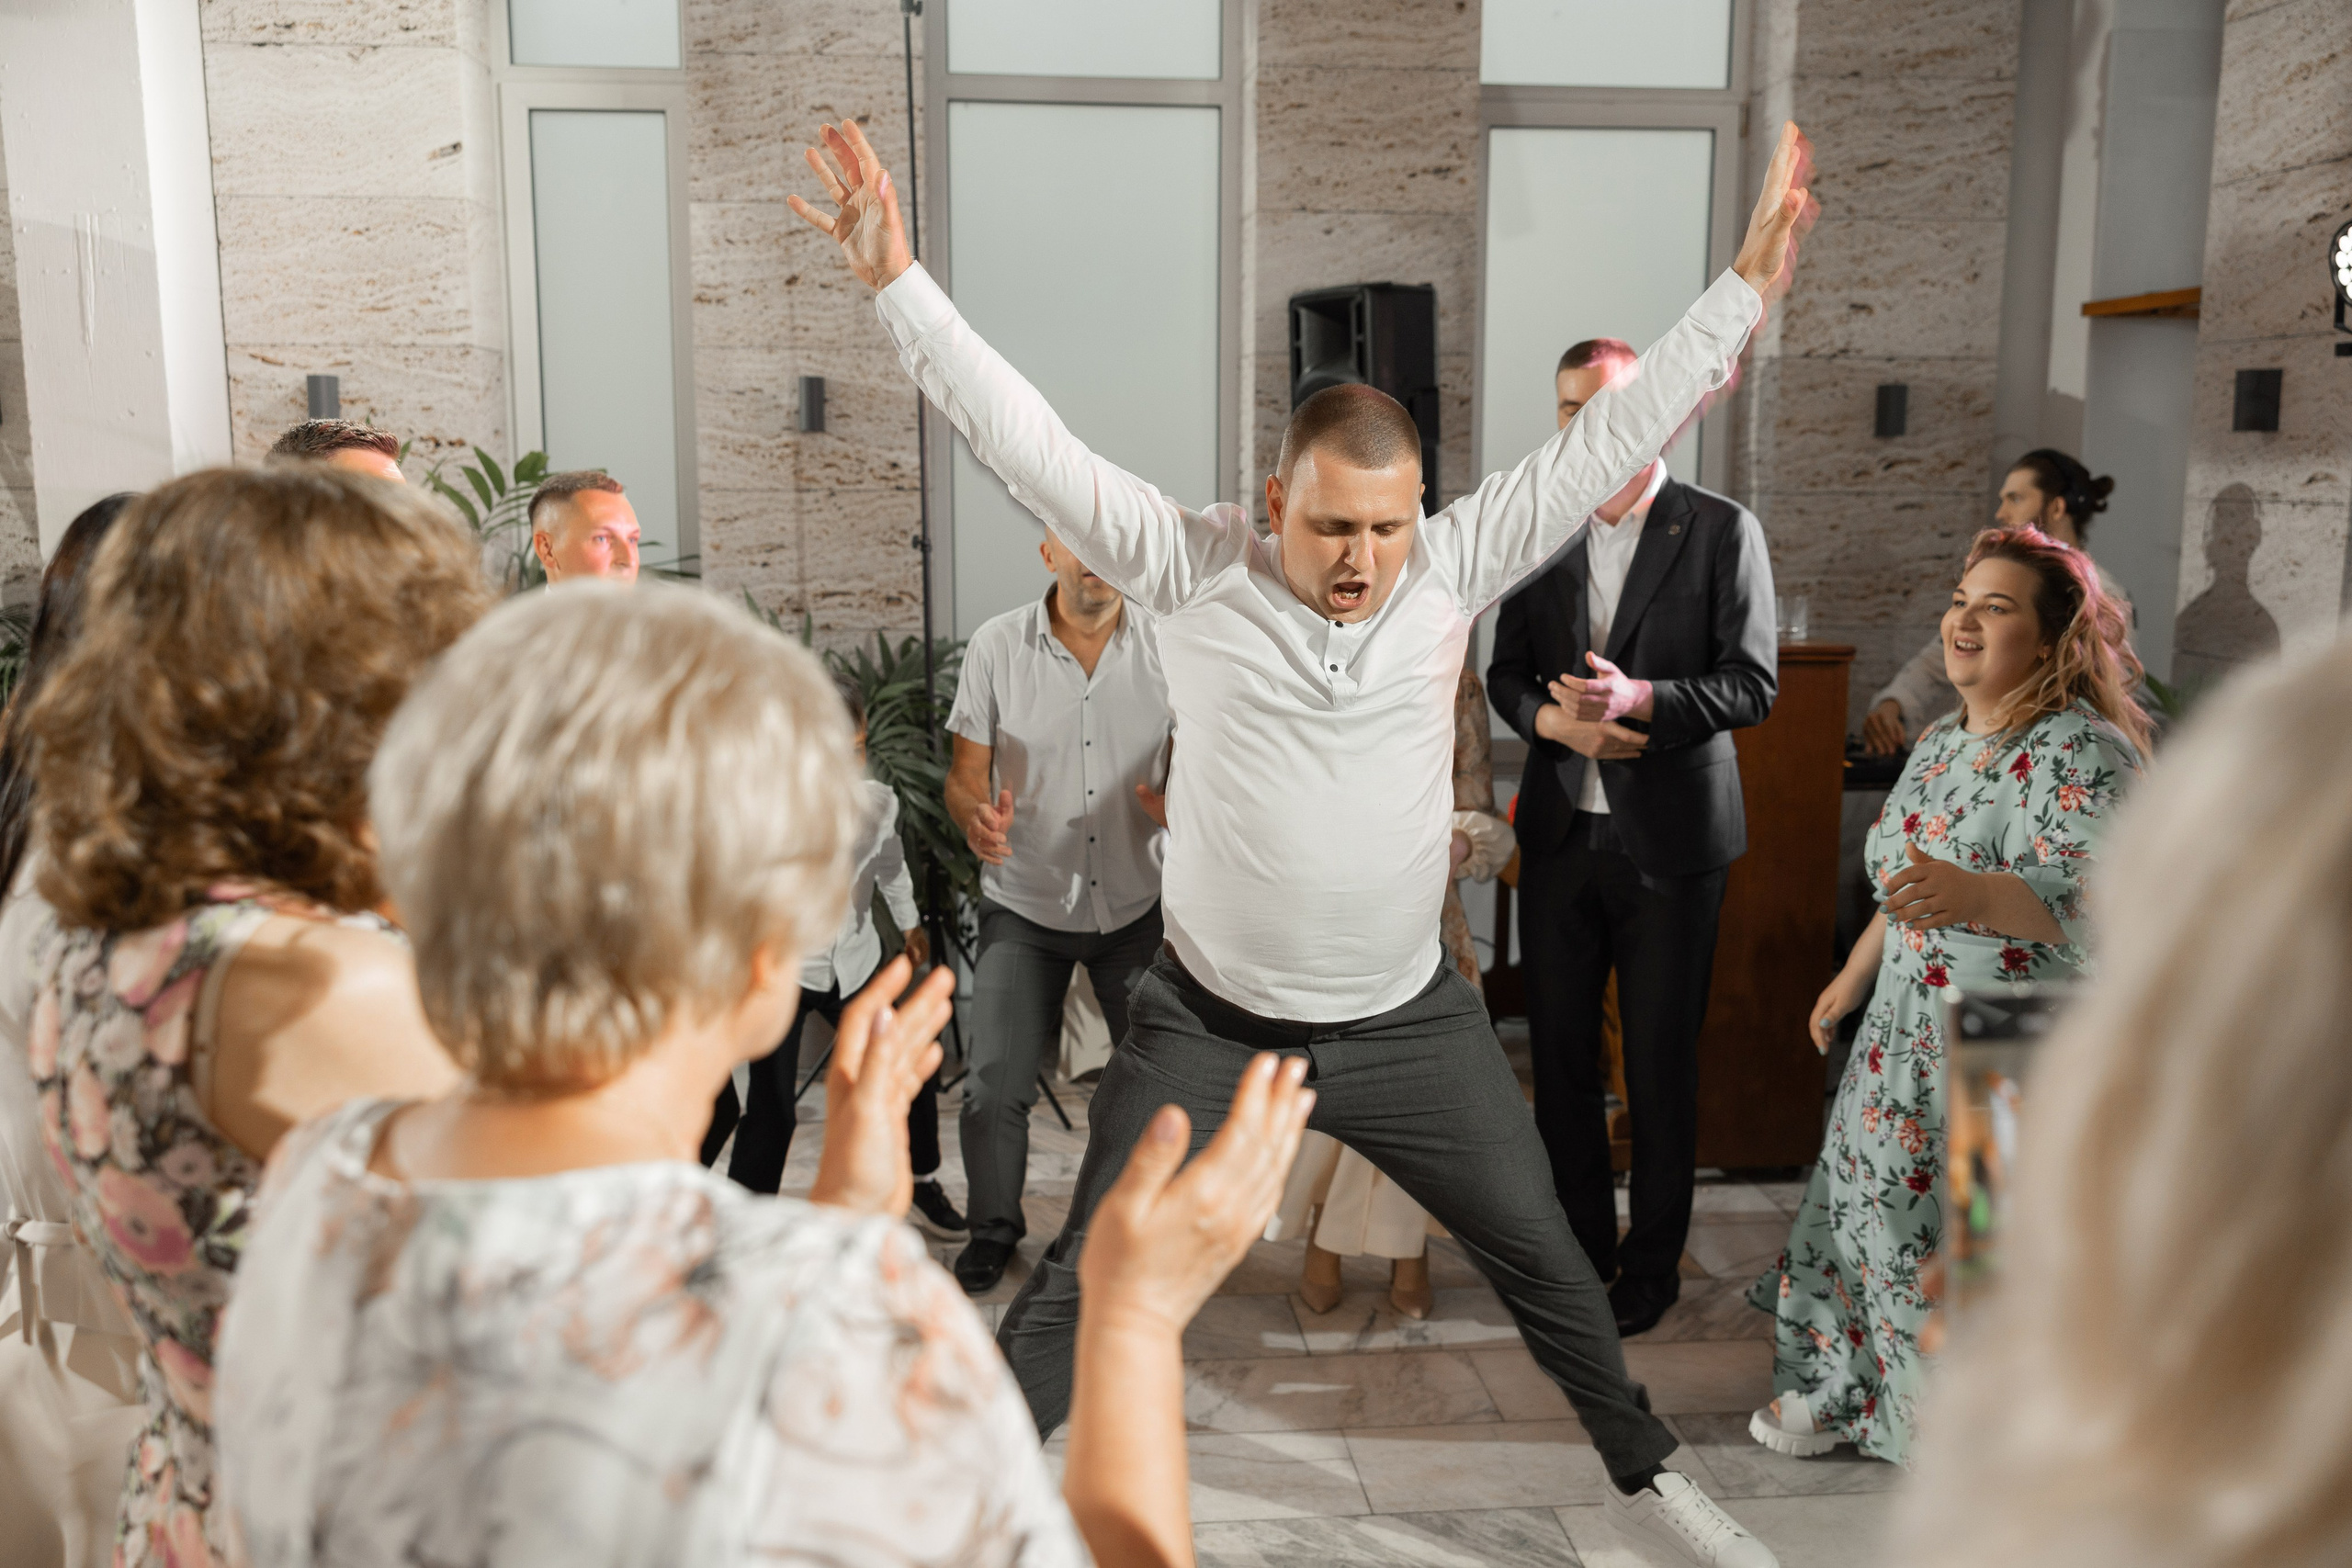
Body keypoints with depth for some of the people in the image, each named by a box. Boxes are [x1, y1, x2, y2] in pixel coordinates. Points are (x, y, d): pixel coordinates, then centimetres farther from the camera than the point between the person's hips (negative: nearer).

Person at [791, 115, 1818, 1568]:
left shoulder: (1454, 563, -7)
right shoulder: (1193, 567, -13)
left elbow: (1612, 438, -5)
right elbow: (1027, 440, -17)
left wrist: (1746, 286, -7)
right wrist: (898, 279, -23)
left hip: (1411, 1024, 3)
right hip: (1210, 1024, -2)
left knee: (1547, 1258, 19)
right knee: (1082, 1286, 5)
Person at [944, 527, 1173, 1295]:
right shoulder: (996, 646, -8)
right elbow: (964, 772, -5)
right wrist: (976, 815, -27)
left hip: (1136, 904, 1)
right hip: (1025, 906, -1)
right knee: (995, 1087, -3)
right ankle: (994, 1225, 25)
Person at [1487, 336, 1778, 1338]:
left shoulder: (1723, 530, -4)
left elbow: (1755, 683, -8)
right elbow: (1505, 671, 10)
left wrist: (1639, 699, -23)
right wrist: (1554, 719, -11)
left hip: (1670, 841, -4)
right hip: (1560, 833, 4)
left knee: (1660, 1063, 6)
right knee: (1559, 1052, 12)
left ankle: (1652, 1265, 24)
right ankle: (1579, 1246, 29)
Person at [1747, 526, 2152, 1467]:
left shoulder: (2081, 753, -16)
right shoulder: (1940, 742, 11)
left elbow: (2086, 899, -30)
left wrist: (1972, 895, -46)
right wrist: (1851, 980, 27)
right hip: (1913, 1029, 8)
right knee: (1875, 1200, 14)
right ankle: (1846, 1387, 31)